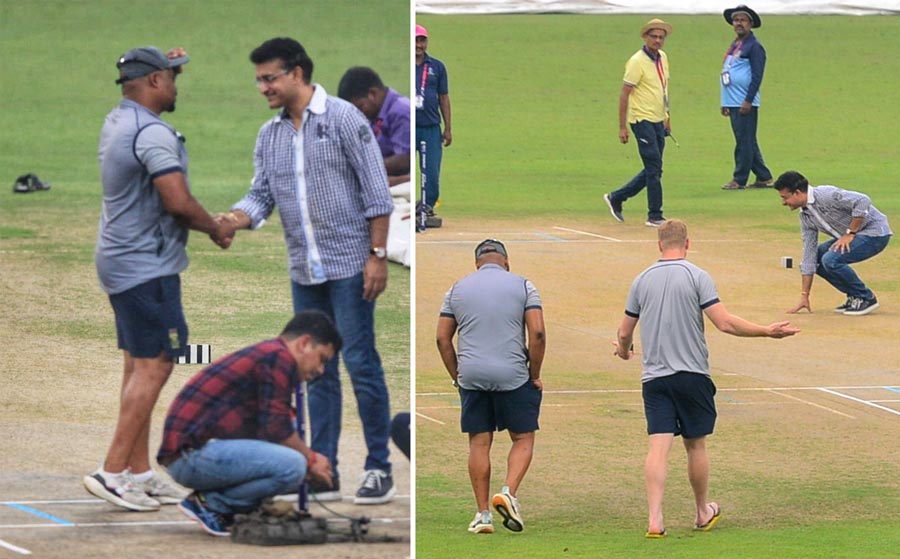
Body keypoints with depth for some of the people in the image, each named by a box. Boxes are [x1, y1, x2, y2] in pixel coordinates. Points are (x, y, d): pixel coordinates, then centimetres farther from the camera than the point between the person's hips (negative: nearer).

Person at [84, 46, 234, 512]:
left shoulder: (117, 121, 12)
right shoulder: (153, 133, -18)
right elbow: (178, 200, -25)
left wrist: (167, 63, 31)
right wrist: (217, 230, -8)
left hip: (119, 260, 10)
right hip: (147, 265, -10)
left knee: (139, 366, 12)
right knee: (154, 365, -10)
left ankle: (139, 472, 14)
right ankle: (112, 471, -15)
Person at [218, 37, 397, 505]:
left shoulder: (343, 118, -7)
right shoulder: (269, 136, 11)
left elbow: (376, 190, -9)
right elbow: (261, 196, 8)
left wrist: (377, 256, -13)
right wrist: (231, 220, -14)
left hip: (349, 266, -6)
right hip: (305, 272, 6)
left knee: (360, 363, -6)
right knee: (318, 371, 7)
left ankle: (379, 468, 0)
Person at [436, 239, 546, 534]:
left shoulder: (457, 289, 10)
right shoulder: (522, 286, 2)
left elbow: (442, 338, 7)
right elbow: (538, 333, -6)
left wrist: (457, 376, 13)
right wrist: (534, 375, 2)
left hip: (471, 377, 2)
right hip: (513, 376, -2)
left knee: (479, 443, 6)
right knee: (523, 438, 9)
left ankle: (482, 514, 6)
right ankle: (509, 491, -13)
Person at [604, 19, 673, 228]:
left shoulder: (663, 58, 11)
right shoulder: (637, 62, -13)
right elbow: (624, 95, -13)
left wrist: (667, 117, 21)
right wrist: (622, 127, -15)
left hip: (658, 122, 8)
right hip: (643, 120, -8)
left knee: (653, 171, 11)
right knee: (654, 168, -9)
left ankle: (616, 198, 22)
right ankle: (655, 216, -5)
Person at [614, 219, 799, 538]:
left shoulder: (642, 280, 6)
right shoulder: (697, 277, -5)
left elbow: (624, 332, 13)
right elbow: (724, 323, -11)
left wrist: (624, 350, 36)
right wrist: (767, 332, -2)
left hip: (653, 377, 2)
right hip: (692, 375, -2)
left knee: (658, 447, -5)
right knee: (696, 445, 12)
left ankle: (655, 519, -17)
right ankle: (703, 514, 27)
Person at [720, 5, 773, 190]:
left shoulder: (754, 46, -8)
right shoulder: (734, 46, 19)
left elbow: (757, 76, -14)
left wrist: (748, 101, -19)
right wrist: (725, 103, 20)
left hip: (745, 104, -9)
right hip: (733, 104, 9)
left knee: (744, 142, -6)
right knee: (747, 143, 11)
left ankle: (739, 180, -4)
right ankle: (764, 177, 17)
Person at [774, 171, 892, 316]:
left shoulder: (825, 195, -23)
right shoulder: (806, 216, 5)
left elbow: (863, 201, -31)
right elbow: (808, 257, 7)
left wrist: (850, 233, -23)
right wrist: (804, 297, 5)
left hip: (875, 233, -10)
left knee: (831, 259, -25)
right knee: (817, 257, 6)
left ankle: (866, 298, -7)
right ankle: (854, 297, 13)